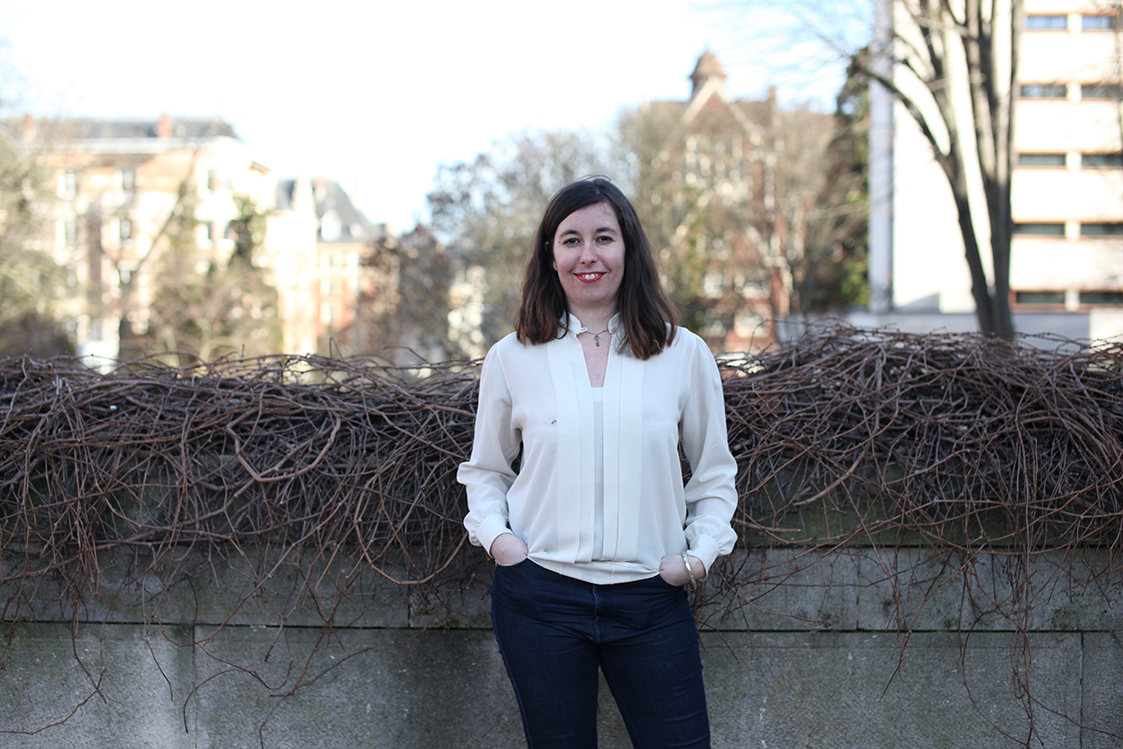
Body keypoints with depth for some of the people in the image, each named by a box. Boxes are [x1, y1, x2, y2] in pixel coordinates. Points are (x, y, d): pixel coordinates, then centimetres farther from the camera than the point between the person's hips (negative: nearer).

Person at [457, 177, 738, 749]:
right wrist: (494, 534, -2)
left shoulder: (683, 354, 4)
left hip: (651, 598, 0)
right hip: (539, 595, 0)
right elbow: (484, 470, 15)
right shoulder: (512, 359, 4)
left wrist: (702, 550, -2)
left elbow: (715, 475, 12)